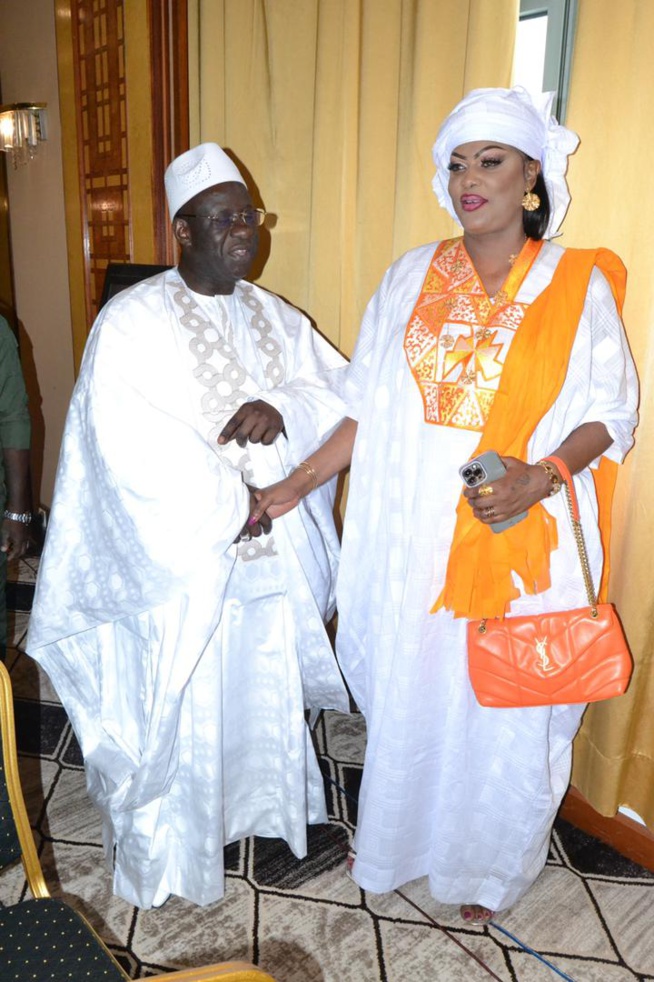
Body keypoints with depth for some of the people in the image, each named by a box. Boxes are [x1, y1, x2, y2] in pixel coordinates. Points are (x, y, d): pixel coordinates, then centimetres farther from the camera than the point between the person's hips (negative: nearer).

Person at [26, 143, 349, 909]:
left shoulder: (273, 316, 6)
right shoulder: (133, 321, -14)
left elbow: (342, 390, 3)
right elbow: (132, 450, -22)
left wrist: (283, 407, -18)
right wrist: (230, 509, -17)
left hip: (271, 554, 6)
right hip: (180, 562, -5)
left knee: (267, 692, 22)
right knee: (178, 710, 11)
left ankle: (262, 811, 49)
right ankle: (163, 849, 38)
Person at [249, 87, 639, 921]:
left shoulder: (578, 287, -3)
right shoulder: (410, 279, 4)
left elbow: (610, 414, -2)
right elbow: (368, 409, 4)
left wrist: (540, 477, -20)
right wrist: (295, 486, -3)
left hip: (521, 547, -1)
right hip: (411, 540, 2)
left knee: (501, 712, 13)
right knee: (404, 697, 16)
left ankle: (485, 866, 41)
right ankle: (392, 840, 43)